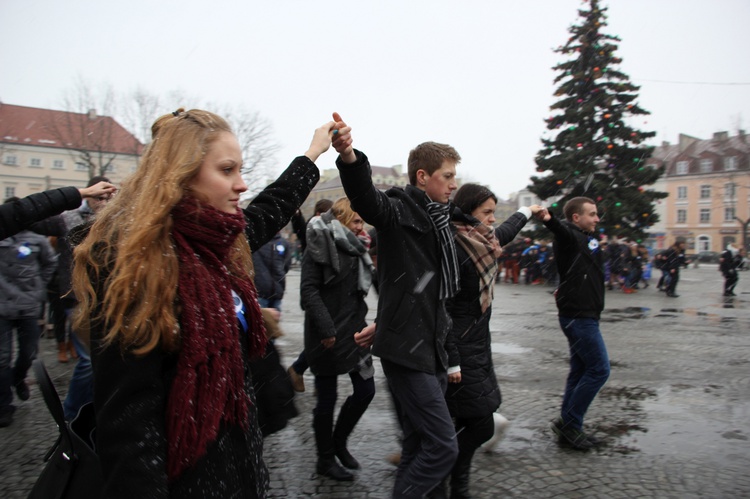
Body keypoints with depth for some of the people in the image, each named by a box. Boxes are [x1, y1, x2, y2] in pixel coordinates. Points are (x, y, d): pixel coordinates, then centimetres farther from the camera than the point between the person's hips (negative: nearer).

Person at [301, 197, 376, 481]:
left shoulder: (355, 248, 12)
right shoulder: (320, 247, -11)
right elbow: (309, 290, -17)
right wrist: (326, 329, -22)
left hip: (354, 330, 8)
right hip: (327, 335, -7)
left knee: (365, 390, 8)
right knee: (327, 398, 4)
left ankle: (339, 441, 30)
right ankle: (325, 460, 22)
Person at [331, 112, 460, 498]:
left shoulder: (437, 219, 15)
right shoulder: (398, 211, -10)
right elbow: (366, 198, -34)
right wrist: (349, 157, -54)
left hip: (431, 349, 9)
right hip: (406, 351, -9)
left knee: (420, 444, 16)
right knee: (442, 446, -8)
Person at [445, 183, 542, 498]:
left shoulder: (481, 244, 9)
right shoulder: (453, 249, -19)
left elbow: (505, 232, 32)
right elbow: (442, 310, -22)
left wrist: (526, 211, 49)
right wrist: (452, 362, -22)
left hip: (478, 346, 9)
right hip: (461, 349, -9)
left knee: (469, 424, 11)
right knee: (480, 425, -5)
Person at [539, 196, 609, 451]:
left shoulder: (589, 238, 16)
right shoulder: (570, 236, -12)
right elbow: (562, 230, -35)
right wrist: (549, 220, -57)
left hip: (583, 315, 10)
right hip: (578, 315, -9)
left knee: (580, 371, 12)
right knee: (599, 369, -8)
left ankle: (568, 425, 20)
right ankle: (569, 423, 0)